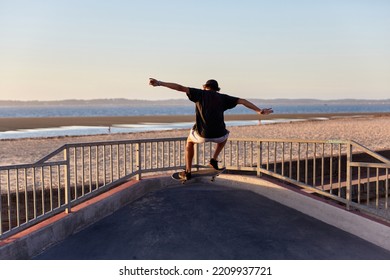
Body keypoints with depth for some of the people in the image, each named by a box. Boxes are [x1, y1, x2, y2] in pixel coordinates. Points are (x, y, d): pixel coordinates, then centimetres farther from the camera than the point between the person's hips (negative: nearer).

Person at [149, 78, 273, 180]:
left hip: (202, 134, -1)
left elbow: (180, 87, 6)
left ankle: (188, 172, 28)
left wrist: (159, 83, 5)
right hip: (218, 135, 2)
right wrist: (259, 111, 15)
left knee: (190, 141, 33)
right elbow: (242, 101, 14)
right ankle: (214, 159, 27)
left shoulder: (200, 93, 13)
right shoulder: (222, 97, 17)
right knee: (225, 135, 39)